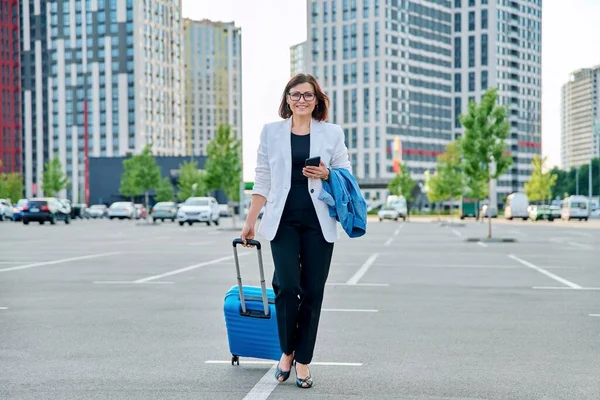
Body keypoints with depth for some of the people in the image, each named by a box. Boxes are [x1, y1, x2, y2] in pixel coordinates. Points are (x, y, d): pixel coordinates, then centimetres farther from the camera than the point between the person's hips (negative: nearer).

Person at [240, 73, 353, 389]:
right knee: (287, 286, -12)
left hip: (319, 223, 1)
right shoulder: (271, 132, 8)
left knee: (312, 292, 1)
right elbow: (262, 180, 9)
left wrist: (327, 174, -11)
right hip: (283, 221, 0)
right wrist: (250, 221, 7)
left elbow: (346, 175, 10)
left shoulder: (332, 133, 7)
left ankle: (303, 361, 14)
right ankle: (287, 351, 13)